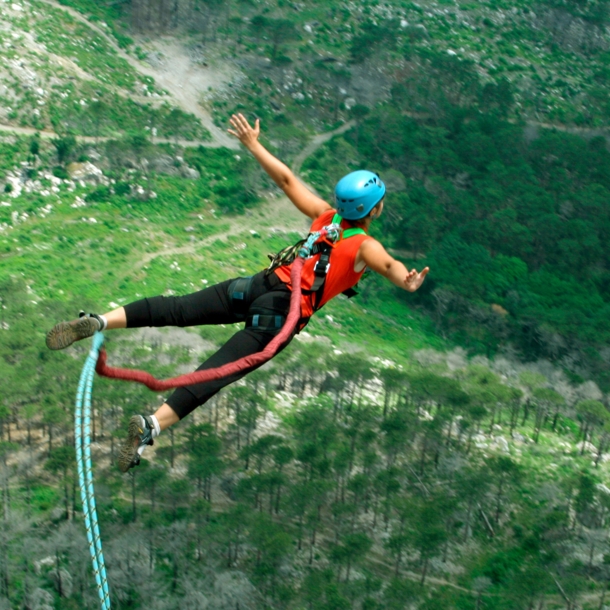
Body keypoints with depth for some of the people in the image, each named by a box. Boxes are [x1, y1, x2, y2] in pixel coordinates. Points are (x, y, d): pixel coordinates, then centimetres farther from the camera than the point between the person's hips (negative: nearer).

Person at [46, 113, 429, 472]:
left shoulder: (325, 216, 13)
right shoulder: (365, 246, -1)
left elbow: (286, 179, 17)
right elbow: (387, 263, -24)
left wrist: (253, 145, 25)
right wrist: (405, 282, -44)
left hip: (260, 284, 5)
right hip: (283, 312, -5)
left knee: (176, 309, -4)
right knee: (220, 369, -15)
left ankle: (98, 322, -19)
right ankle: (152, 425, -26)